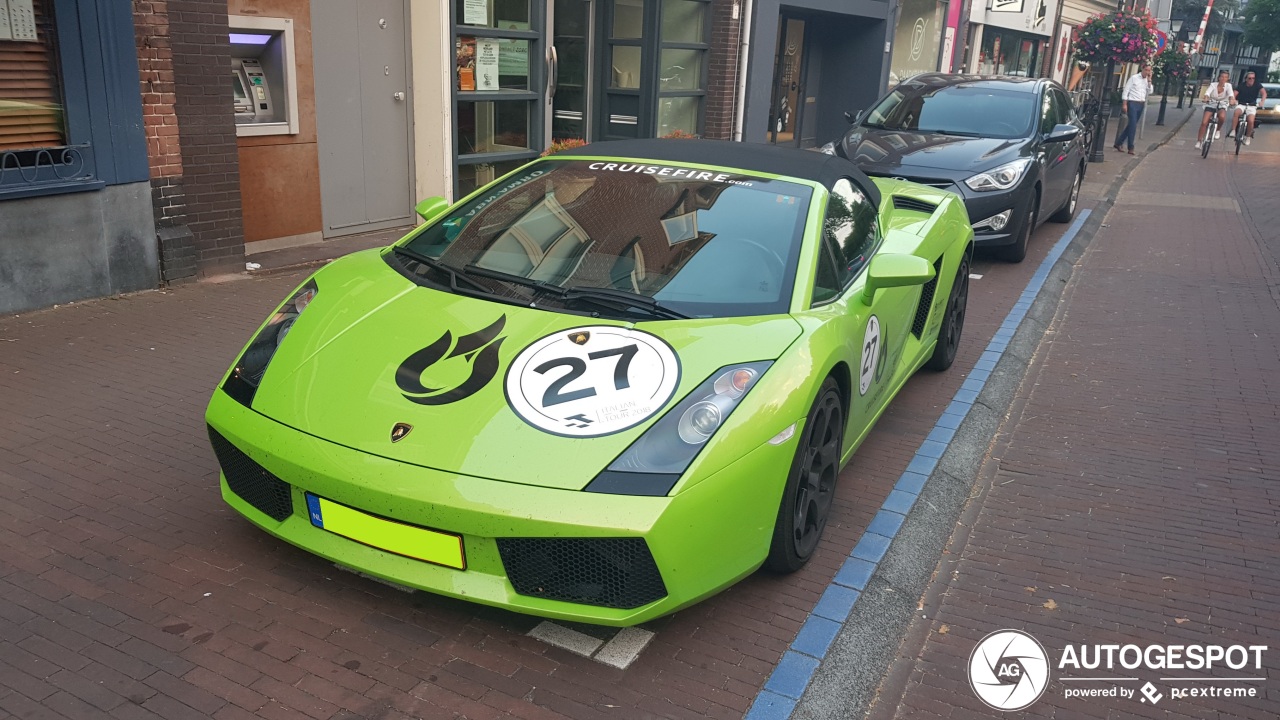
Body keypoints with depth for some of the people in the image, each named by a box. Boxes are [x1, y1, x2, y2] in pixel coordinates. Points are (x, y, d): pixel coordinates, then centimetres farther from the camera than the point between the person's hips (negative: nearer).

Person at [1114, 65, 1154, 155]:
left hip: (1141, 104, 6)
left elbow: (1150, 91, 1)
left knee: (1131, 125, 9)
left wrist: (1149, 80, -7)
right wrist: (1124, 104, -12)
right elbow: (1126, 90, -6)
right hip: (1132, 103, -6)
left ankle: (1118, 143, 18)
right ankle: (1131, 148, -7)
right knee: (1133, 125, -11)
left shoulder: (1147, 80, 11)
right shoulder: (1134, 78, -5)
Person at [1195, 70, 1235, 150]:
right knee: (1204, 122, -16)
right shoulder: (1213, 85, -7)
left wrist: (1231, 100, -47)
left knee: (1222, 117, -34)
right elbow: (1207, 92, -25)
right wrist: (1206, 98, -48)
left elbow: (1231, 93, -24)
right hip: (1211, 105, 0)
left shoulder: (1228, 85, -7)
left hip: (1221, 105, 0)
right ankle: (1199, 141, -4)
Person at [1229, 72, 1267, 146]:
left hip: (1252, 106, 0)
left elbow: (1264, 93, -17)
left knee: (1251, 121, -23)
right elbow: (1234, 94, -12)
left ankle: (1248, 137, 2)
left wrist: (1262, 101, -36)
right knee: (1236, 112, -36)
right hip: (1241, 104, 0)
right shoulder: (1242, 85, -2)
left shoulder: (1257, 85, -4)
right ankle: (1233, 131, -32)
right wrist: (1233, 100, -35)